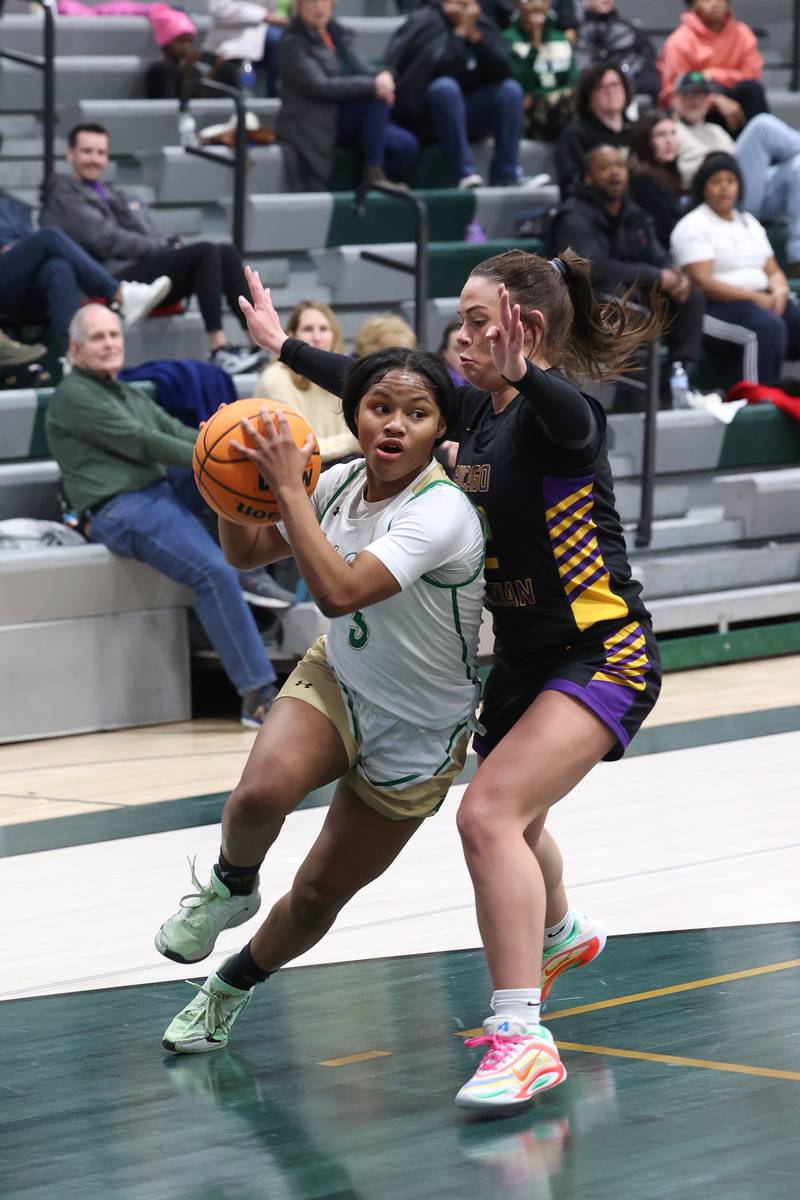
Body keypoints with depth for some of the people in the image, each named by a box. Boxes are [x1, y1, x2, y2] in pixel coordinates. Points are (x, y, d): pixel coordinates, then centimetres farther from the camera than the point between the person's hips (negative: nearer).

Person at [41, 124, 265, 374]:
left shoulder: (113, 195, 32)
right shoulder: (63, 195, 5)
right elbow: (106, 240, -9)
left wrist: (169, 245, -1)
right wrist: (166, 247, -11)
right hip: (115, 279, -8)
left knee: (225, 251, -12)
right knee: (205, 252, -25)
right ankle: (218, 350, -32)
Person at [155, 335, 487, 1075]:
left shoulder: (442, 513, -29)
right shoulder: (341, 483, -9)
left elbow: (338, 591, -43)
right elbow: (246, 553, 7)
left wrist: (288, 486, -38)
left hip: (417, 736, -4)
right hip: (337, 681, 4)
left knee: (319, 894, 7)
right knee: (261, 792, -30)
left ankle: (231, 987, 35)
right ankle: (230, 888, 3)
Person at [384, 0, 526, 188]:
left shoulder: (483, 25, 3)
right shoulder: (424, 23, -12)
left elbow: (502, 72, -12)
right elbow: (440, 68, -28)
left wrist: (475, 35, -18)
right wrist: (460, 32, -22)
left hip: (465, 112, 5)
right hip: (421, 115, -5)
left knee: (510, 89, -15)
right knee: (446, 86, -33)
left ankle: (505, 177, -21)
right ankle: (465, 174, -37)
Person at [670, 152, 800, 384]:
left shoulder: (749, 223, 22)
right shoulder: (692, 227, -1)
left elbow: (773, 271, 20)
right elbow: (702, 283, -12)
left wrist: (779, 292, -5)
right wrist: (755, 298, -15)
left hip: (763, 300, 7)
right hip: (719, 305, -7)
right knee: (770, 325, -35)